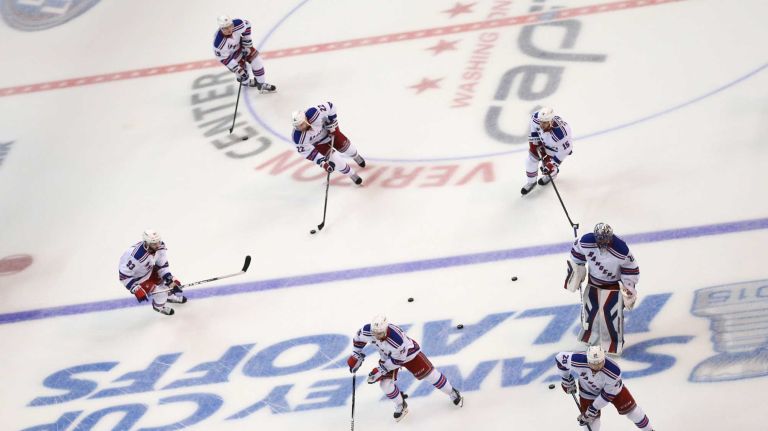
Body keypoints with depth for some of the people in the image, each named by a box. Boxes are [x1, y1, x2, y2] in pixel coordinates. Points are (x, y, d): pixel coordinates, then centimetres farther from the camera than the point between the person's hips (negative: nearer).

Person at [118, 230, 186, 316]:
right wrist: (136, 290, -33)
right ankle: (159, 306, 26)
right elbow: (124, 276, -32)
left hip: (148, 269, 7)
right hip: (135, 276, -7)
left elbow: (162, 264, -8)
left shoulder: (159, 246, -23)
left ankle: (170, 296, 46)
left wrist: (169, 278, -16)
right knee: (160, 291, -8)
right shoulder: (137, 256, -43)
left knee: (171, 281, 12)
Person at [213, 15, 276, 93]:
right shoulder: (219, 43, -42)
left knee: (255, 57, -3)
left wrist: (247, 42, -7)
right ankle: (246, 82, 36)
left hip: (240, 45, 4)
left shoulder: (238, 24, -34)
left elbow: (247, 25, -10)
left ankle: (261, 84, 11)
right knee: (241, 71, -2)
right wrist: (237, 69, -28)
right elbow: (223, 57, -28)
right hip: (229, 54, -4)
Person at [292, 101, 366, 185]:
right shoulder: (298, 137, -38)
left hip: (329, 130, 1)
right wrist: (322, 162, -30)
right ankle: (352, 174, 23)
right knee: (335, 161, -7)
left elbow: (330, 106, -25)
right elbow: (305, 151, -25)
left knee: (345, 147, 14)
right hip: (318, 143, -1)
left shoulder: (314, 112, -42)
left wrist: (332, 125, -19)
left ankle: (356, 157, 53)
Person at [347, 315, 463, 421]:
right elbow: (359, 339, -7)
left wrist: (381, 370, -26)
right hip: (387, 355, 5)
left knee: (429, 374, 0)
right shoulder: (367, 331, -32)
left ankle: (453, 393, 24)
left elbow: (398, 360, -29)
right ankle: (401, 407, 21)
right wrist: (356, 357, -4)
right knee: (385, 383, -6)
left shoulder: (396, 339, -45)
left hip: (408, 353, -5)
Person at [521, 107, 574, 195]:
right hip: (544, 140, 5)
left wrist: (553, 163, -28)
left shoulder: (559, 132, -48)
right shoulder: (537, 117, -34)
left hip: (559, 146, -5)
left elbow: (565, 150, -31)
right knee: (531, 158, 4)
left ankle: (552, 173, 41)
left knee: (548, 168, 1)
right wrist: (534, 141, -3)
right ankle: (531, 181, 31)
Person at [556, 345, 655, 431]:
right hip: (589, 391, 1)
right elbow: (560, 358, -20)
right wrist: (567, 381, -9)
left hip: (612, 388, 0)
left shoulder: (613, 371, -40)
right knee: (590, 420, -2)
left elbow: (608, 394, -26)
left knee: (630, 408, 8)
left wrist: (592, 410, -21)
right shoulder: (578, 361, -40)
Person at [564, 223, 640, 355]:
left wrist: (628, 287, -12)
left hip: (614, 284, -4)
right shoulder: (586, 242, -26)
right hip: (594, 281, 4)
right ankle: (590, 332, 42)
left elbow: (631, 269, -18)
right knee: (589, 307, 14)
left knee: (612, 313, -5)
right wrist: (576, 276, 3)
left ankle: (614, 342, 17)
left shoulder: (621, 251, -34)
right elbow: (577, 256, -4)